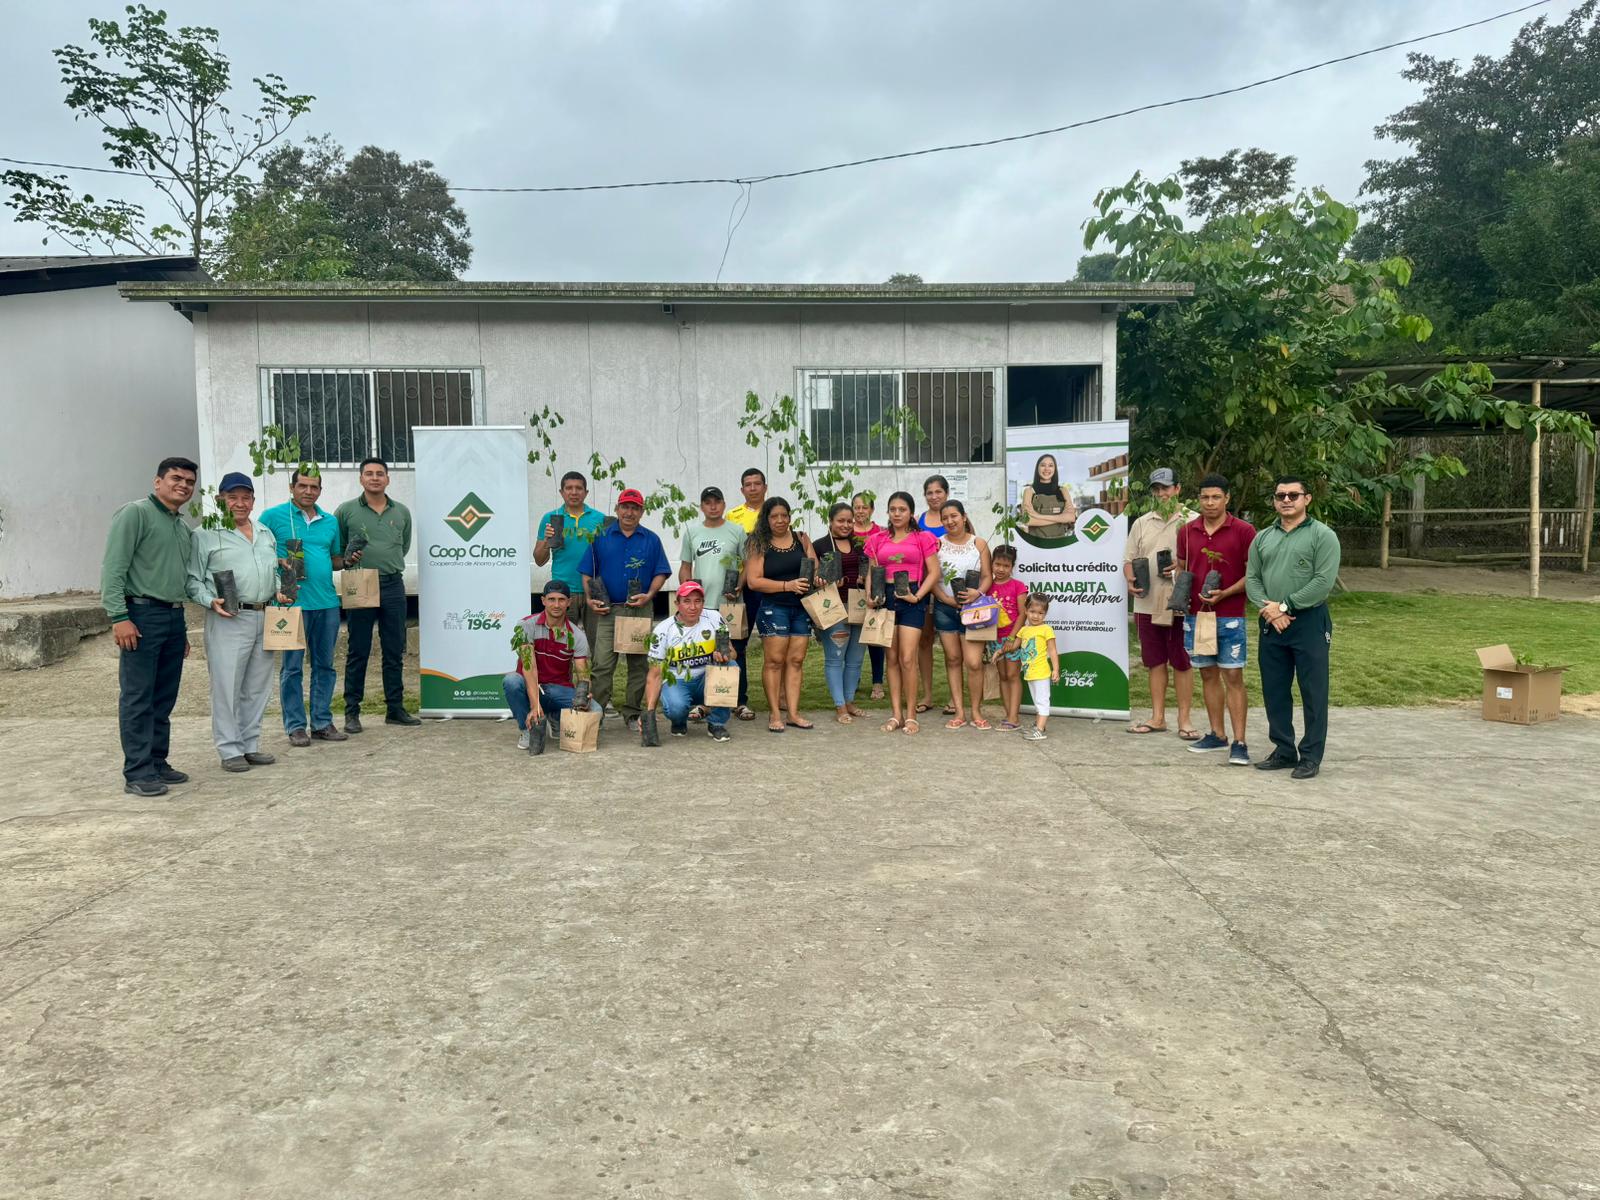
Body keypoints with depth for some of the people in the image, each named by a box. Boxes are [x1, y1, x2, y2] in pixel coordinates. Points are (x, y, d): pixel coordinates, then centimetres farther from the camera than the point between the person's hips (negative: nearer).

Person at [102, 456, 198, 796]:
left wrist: (182, 628, 22)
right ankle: (137, 773, -2)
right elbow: (113, 568, -11)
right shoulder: (135, 513, -4)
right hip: (142, 616, -8)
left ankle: (158, 763, 18)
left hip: (174, 618, 8)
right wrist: (119, 617, -18)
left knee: (164, 700, 10)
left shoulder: (184, 529, 19)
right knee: (137, 699, -5)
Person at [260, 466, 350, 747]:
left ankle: (322, 723, 17)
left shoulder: (330, 521, 15)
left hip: (327, 602, 5)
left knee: (324, 664, 9)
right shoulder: (274, 516, 1)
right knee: (292, 666, -1)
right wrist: (279, 562, -16)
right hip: (292, 601, -5)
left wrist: (348, 560, 3)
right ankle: (296, 726, 7)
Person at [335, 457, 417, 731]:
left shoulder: (401, 512, 10)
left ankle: (395, 708, 16)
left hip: (393, 586, 3)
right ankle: (352, 712, 9)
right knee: (357, 652, 1)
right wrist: (347, 559, -11)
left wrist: (387, 565, 9)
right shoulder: (346, 511, 2)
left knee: (395, 652, 7)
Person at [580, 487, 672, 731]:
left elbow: (661, 573, 7)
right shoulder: (601, 537, 8)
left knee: (638, 663, 5)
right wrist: (590, 599, -5)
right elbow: (587, 573, 8)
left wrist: (649, 596, -9)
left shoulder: (651, 540, 9)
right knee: (602, 664, -7)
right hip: (607, 610, -1)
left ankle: (632, 713, 15)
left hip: (640, 610, 1)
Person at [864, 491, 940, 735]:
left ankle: (911, 714, 1)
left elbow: (933, 571, -1)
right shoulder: (878, 540, 13)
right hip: (885, 598, 3)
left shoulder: (922, 538, 4)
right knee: (892, 659, 5)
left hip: (912, 598, -3)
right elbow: (871, 573, 13)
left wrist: (917, 596, -11)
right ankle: (896, 714, 11)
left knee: (907, 658, -9)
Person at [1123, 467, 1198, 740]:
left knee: (1182, 663, 2)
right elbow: (1129, 559, 14)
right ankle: (1157, 718, 18)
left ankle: (1184, 720, 9)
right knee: (1155, 662, 10)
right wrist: (1130, 579, -6)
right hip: (1148, 603, 4)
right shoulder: (1141, 523, 14)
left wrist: (1183, 566, -20)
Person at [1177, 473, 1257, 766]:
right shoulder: (1186, 532, 7)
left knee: (1233, 677, -4)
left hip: (1230, 617, -4)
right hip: (1196, 615, 4)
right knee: (1208, 675, 12)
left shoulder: (1244, 531, -5)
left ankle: (1239, 743, -2)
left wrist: (1226, 593, -17)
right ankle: (1217, 734, 22)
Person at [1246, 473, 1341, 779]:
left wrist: (1285, 605, -14)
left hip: (1309, 622, -5)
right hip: (1271, 624, 5)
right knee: (1274, 690, 10)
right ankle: (1284, 751, 22)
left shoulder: (1323, 535, -4)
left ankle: (1311, 756, 9)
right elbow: (1252, 579, 8)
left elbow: (1323, 582, -13)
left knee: (1313, 692, 0)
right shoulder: (1262, 538, 13)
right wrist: (1269, 608, -9)